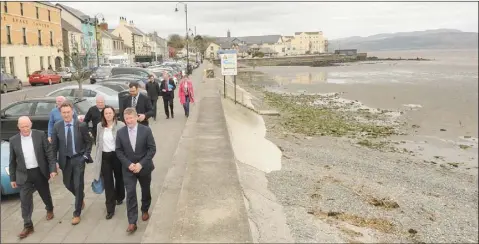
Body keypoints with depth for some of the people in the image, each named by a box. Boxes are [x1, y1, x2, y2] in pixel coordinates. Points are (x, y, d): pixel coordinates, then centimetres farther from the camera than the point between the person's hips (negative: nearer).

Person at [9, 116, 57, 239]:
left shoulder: (40, 135, -6)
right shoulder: (13, 140, -1)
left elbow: (49, 153, -5)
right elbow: (12, 161, 5)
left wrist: (53, 169, -12)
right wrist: (12, 178, 6)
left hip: (40, 172, -1)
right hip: (24, 175, 1)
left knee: (45, 194, 17)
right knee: (25, 201, -1)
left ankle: (49, 209, 46)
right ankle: (28, 226, 7)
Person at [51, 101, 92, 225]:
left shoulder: (81, 125, -10)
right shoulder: (57, 127, -4)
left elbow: (88, 142, 0)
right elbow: (54, 145, 2)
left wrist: (86, 155, -7)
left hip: (78, 159, -3)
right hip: (65, 160, 3)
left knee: (78, 186, 0)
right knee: (67, 183, 16)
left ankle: (77, 213, 13)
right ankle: (81, 197, 48)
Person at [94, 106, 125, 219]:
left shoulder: (121, 125, -12)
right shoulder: (99, 126, 2)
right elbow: (98, 142, 12)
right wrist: (97, 156, 12)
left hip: (117, 155, -2)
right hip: (105, 157, 2)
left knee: (119, 178, 18)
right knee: (108, 182, 2)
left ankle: (119, 197, 45)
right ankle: (110, 208, 7)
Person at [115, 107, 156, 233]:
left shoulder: (146, 130, -11)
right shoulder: (120, 132, -5)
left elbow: (152, 149, -11)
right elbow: (118, 151, -1)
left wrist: (141, 164, -19)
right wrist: (129, 164, -15)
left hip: (144, 167, 0)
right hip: (128, 168, 0)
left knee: (145, 191, 17)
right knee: (130, 194, -5)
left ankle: (145, 210, 43)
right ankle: (132, 222, -1)